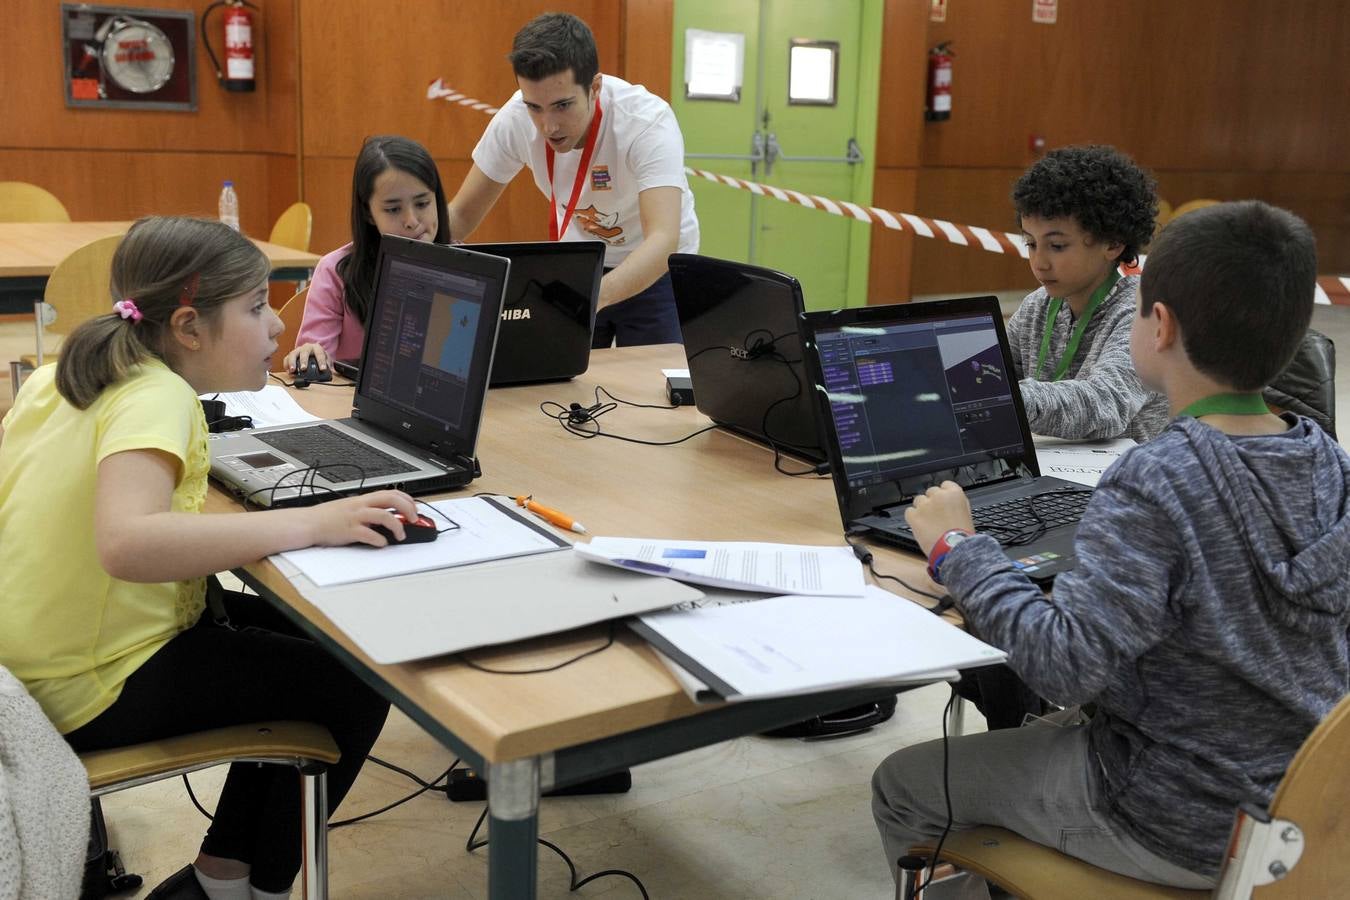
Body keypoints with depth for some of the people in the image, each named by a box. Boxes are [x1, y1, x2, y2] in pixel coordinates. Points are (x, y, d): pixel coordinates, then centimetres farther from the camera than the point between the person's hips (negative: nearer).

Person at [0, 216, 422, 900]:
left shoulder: (57, 378, 3)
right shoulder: (155, 396, -24)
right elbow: (125, 544, -42)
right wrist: (311, 522, -40)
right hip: (92, 691, -9)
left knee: (298, 631, 20)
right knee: (355, 684, -2)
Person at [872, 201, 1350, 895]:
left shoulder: (1155, 482, -28)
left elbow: (1067, 664, -33)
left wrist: (958, 548, -20)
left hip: (1180, 829, -7)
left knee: (901, 785, 10)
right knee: (1023, 719, 31)